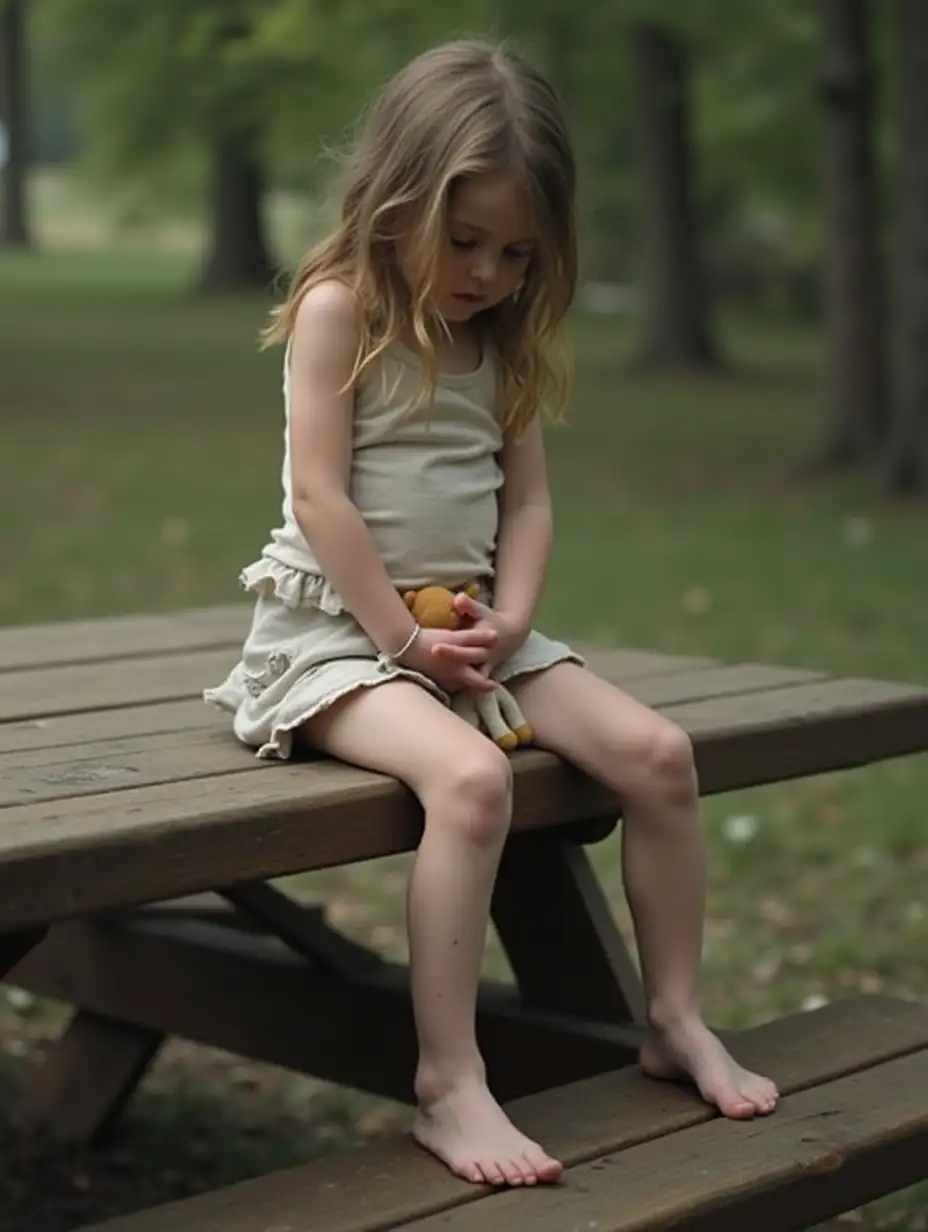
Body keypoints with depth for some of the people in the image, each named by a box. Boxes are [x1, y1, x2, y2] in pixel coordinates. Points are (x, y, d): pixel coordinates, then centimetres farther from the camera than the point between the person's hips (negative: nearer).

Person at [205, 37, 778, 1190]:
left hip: (469, 626, 7)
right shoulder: (340, 308, -10)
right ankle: (448, 1086, -30)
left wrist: (508, 622, -9)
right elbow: (321, 497, -16)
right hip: (338, 626, -7)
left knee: (658, 752, -9)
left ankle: (674, 1017, 7)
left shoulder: (504, 341, 11)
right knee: (472, 777, -35)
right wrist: (403, 640, -17)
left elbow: (526, 499, 8)